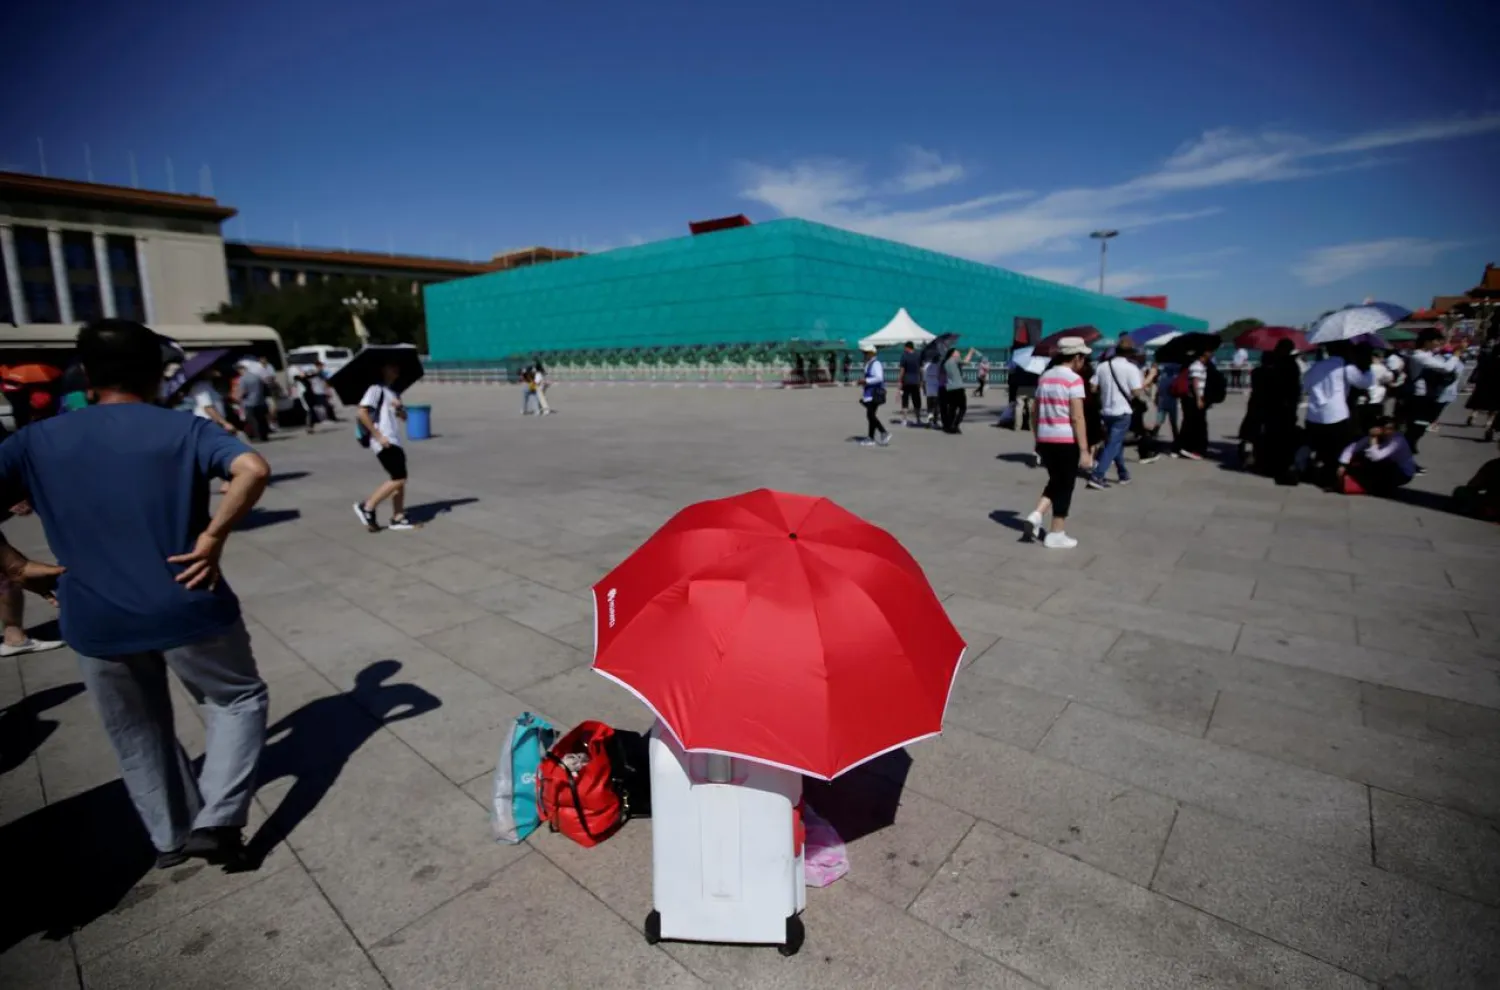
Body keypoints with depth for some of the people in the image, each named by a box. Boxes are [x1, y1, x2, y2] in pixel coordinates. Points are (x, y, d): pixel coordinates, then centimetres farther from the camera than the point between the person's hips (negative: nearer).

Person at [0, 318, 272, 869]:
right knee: (239, 700, 18)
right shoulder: (184, 429, -7)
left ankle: (172, 839, 37)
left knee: (137, 736, 23)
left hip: (94, 623, 4)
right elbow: (253, 471, -26)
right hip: (187, 609, -3)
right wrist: (212, 538, -17)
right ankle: (216, 822, 8)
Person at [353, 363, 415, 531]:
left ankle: (398, 518, 15)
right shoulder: (376, 389, -9)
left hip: (394, 441, 9)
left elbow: (403, 416, 19)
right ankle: (367, 507, -1)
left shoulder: (393, 392, 19)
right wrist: (377, 435, -19)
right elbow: (362, 413, -19)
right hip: (384, 443, -9)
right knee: (398, 479, -12)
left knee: (399, 480, 9)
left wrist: (399, 408, -3)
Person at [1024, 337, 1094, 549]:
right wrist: (1084, 450, -15)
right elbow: (1077, 418, -16)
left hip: (1046, 439, 6)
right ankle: (1056, 534, 12)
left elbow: (1036, 412, 12)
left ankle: (1036, 515, 3)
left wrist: (1037, 439, 20)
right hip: (1067, 440, -6)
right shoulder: (1074, 379, -11)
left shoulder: (1045, 377, 9)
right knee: (1065, 486, 6)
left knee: (1055, 481, 21)